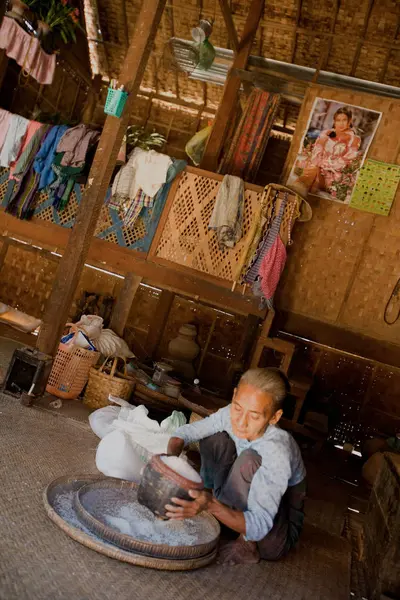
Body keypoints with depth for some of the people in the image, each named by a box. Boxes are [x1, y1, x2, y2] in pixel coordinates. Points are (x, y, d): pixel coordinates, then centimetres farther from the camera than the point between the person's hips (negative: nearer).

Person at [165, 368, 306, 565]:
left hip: (273, 538, -5)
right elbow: (185, 432, -10)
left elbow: (259, 526, -38)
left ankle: (247, 545, -13)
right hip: (244, 506, 5)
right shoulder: (231, 415, -19)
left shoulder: (277, 452, -36)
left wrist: (212, 506, -53)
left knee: (249, 460, -33)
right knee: (214, 439, -10)